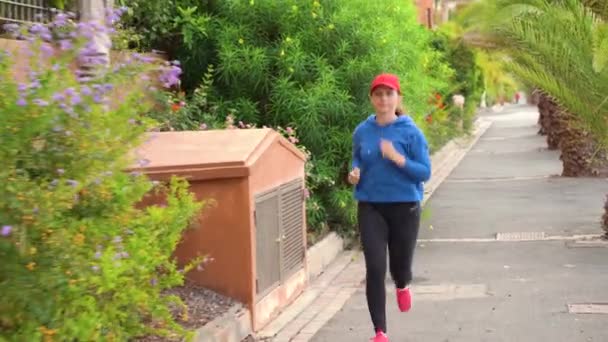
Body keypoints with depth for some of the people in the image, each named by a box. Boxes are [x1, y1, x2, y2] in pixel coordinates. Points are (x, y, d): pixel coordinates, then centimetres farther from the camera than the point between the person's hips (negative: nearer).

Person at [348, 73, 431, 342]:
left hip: (404, 207, -1)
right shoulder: (362, 131, 2)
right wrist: (354, 173, -6)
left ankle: (402, 286, 50)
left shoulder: (411, 132, -8)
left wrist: (397, 158, -23)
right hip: (370, 208, 2)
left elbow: (425, 172, -9)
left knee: (400, 265, 10)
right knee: (375, 269, -8)